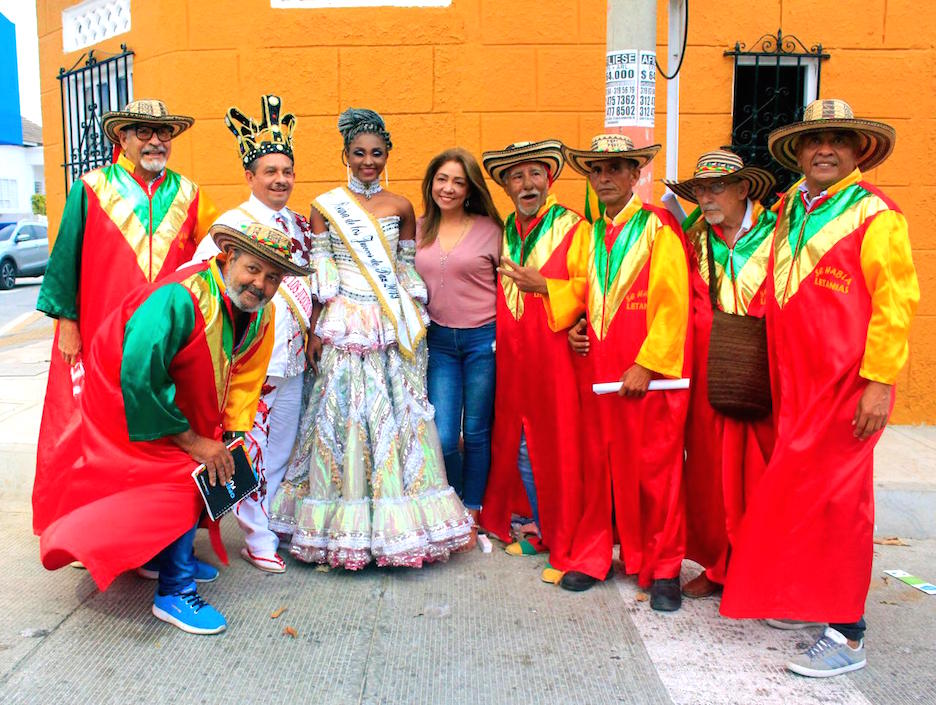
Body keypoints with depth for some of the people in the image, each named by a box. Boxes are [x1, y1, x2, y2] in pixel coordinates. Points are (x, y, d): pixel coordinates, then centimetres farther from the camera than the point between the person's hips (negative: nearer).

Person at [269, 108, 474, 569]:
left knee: (395, 414, 3)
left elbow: (408, 269, 12)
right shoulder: (325, 206, 4)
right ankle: (342, 524, 14)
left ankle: (395, 517, 16)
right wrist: (317, 327, -4)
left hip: (394, 327, 2)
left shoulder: (400, 207, 9)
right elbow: (319, 271, 2)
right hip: (344, 329, -1)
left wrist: (416, 323, 7)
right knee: (343, 412, 1)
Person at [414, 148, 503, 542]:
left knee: (476, 432, 8)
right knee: (441, 437, -2)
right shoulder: (419, 229, 7)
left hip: (484, 339, -2)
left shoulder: (489, 229, -2)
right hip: (439, 340, 2)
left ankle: (471, 510, 27)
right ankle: (452, 501, 29)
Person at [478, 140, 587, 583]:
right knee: (520, 449, 13)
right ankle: (542, 531, 32)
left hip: (555, 356, -6)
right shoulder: (504, 232, 14)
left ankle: (565, 548, 16)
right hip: (513, 359, 6)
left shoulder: (571, 227, -5)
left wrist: (543, 286, -20)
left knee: (558, 450, 0)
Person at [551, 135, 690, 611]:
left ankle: (663, 569, 17)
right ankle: (593, 557, 22)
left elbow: (673, 304, -9)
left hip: (650, 370, -5)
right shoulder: (586, 235, 14)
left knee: (655, 468, 2)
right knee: (598, 462, 9)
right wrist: (571, 324, 3)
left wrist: (646, 365, -13)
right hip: (596, 366, 5)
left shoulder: (659, 227, -4)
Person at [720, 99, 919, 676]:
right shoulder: (790, 208, 12)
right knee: (796, 492, 11)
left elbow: (895, 300, -11)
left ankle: (847, 636, 10)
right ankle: (805, 600, 28)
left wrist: (880, 382, -16)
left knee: (837, 500, -2)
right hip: (796, 383, 6)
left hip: (849, 385, -6)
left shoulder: (874, 214, -7)